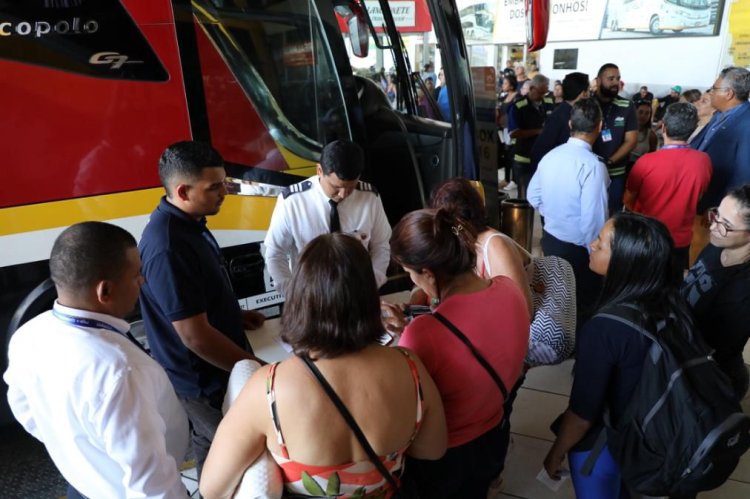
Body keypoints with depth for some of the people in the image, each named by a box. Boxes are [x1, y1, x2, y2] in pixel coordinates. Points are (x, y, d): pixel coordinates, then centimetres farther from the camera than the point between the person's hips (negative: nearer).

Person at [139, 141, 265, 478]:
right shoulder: (167, 248, -32)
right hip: (203, 380, -9)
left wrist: (233, 314, 9)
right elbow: (195, 337, -30)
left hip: (210, 370, 9)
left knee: (214, 448, 28)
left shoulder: (188, 222, -1)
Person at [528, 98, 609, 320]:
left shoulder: (550, 156, -2)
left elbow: (534, 197, 10)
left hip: (550, 239, 7)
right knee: (582, 306, 12)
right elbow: (593, 219, -24)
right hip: (578, 249, -7)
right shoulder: (592, 165, -24)